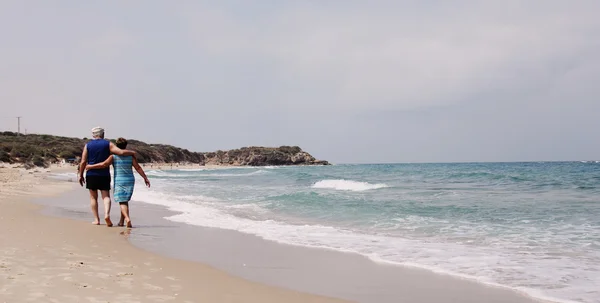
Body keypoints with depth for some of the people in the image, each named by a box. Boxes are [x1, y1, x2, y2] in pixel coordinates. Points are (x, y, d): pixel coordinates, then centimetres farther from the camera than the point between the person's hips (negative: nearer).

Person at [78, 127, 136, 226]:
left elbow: (83, 162, -1)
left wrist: (81, 175, 6)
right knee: (106, 196, 2)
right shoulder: (108, 144, 1)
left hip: (91, 174, 1)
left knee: (93, 197, 10)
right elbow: (121, 152, -11)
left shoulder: (88, 145, 3)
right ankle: (107, 214, -22)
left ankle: (96, 219, 8)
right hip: (104, 174, -1)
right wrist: (132, 153, 7)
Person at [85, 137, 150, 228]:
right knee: (125, 201, 15)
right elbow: (138, 168, 2)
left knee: (122, 201, -6)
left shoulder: (114, 156, -5)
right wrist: (145, 178, 8)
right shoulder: (130, 156, 2)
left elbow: (104, 164, -13)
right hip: (130, 180, 3)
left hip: (119, 181, -3)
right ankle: (121, 221, 21)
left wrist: (90, 166, -5)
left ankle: (127, 218, -27)